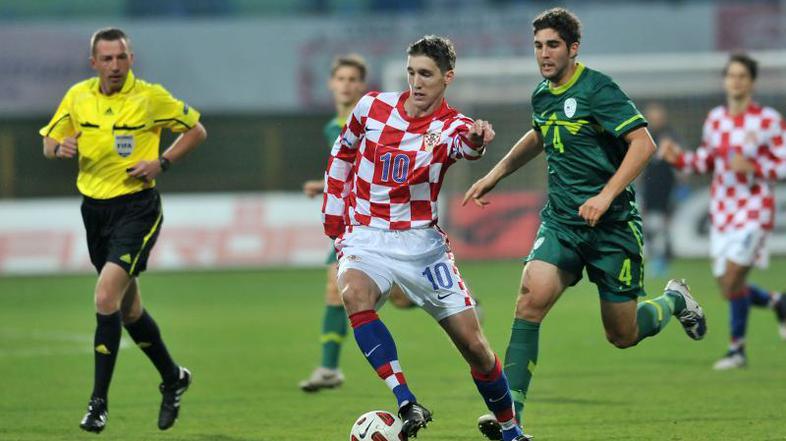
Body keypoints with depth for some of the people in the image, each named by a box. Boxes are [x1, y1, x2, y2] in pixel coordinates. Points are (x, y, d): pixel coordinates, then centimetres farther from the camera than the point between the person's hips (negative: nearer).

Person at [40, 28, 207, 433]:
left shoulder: (151, 97, -8)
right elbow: (48, 143, 13)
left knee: (106, 297, -20)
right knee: (128, 309, 15)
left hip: (136, 207, -5)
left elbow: (196, 130, 3)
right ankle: (173, 378, 37)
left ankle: (99, 402, -15)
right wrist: (59, 147, -11)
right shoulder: (78, 96, 3)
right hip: (94, 208, 5)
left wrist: (161, 163, -11)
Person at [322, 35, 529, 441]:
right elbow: (342, 156, 17)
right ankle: (408, 405, -37)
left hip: (422, 243, 0)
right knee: (355, 295, -34)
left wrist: (476, 139, -58)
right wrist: (334, 220, 15)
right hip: (365, 239, 0)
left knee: (473, 344, -2)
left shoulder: (450, 127, -7)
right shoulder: (372, 107, 0)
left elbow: (464, 143, -33)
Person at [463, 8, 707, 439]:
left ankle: (674, 300, 39)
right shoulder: (542, 96, 7)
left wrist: (606, 196, -27)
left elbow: (643, 143, -19)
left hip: (612, 225, -5)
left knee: (622, 336, 5)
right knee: (531, 297, -21)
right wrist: (494, 175, 27)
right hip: (561, 221, 5)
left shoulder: (597, 89, -14)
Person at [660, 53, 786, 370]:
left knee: (731, 282, -15)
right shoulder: (715, 119, 8)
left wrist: (753, 168, -23)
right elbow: (705, 162, 19)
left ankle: (737, 348, 2)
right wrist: (678, 158, 1)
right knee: (729, 289, 5)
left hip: (754, 210, -6)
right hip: (721, 212, 6)